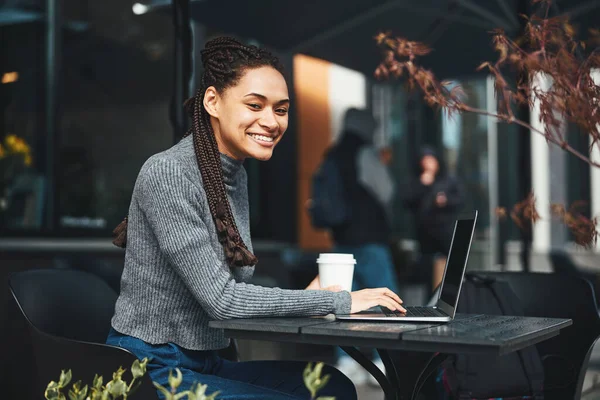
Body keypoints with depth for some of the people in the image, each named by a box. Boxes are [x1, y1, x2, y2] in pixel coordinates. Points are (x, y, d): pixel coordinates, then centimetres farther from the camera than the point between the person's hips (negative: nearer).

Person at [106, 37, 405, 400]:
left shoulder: (236, 175, 7)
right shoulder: (167, 173, -18)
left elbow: (233, 292, 10)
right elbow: (220, 298, -21)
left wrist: (308, 297, -6)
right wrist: (339, 302, -18)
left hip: (204, 365, 7)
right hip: (152, 370, -7)